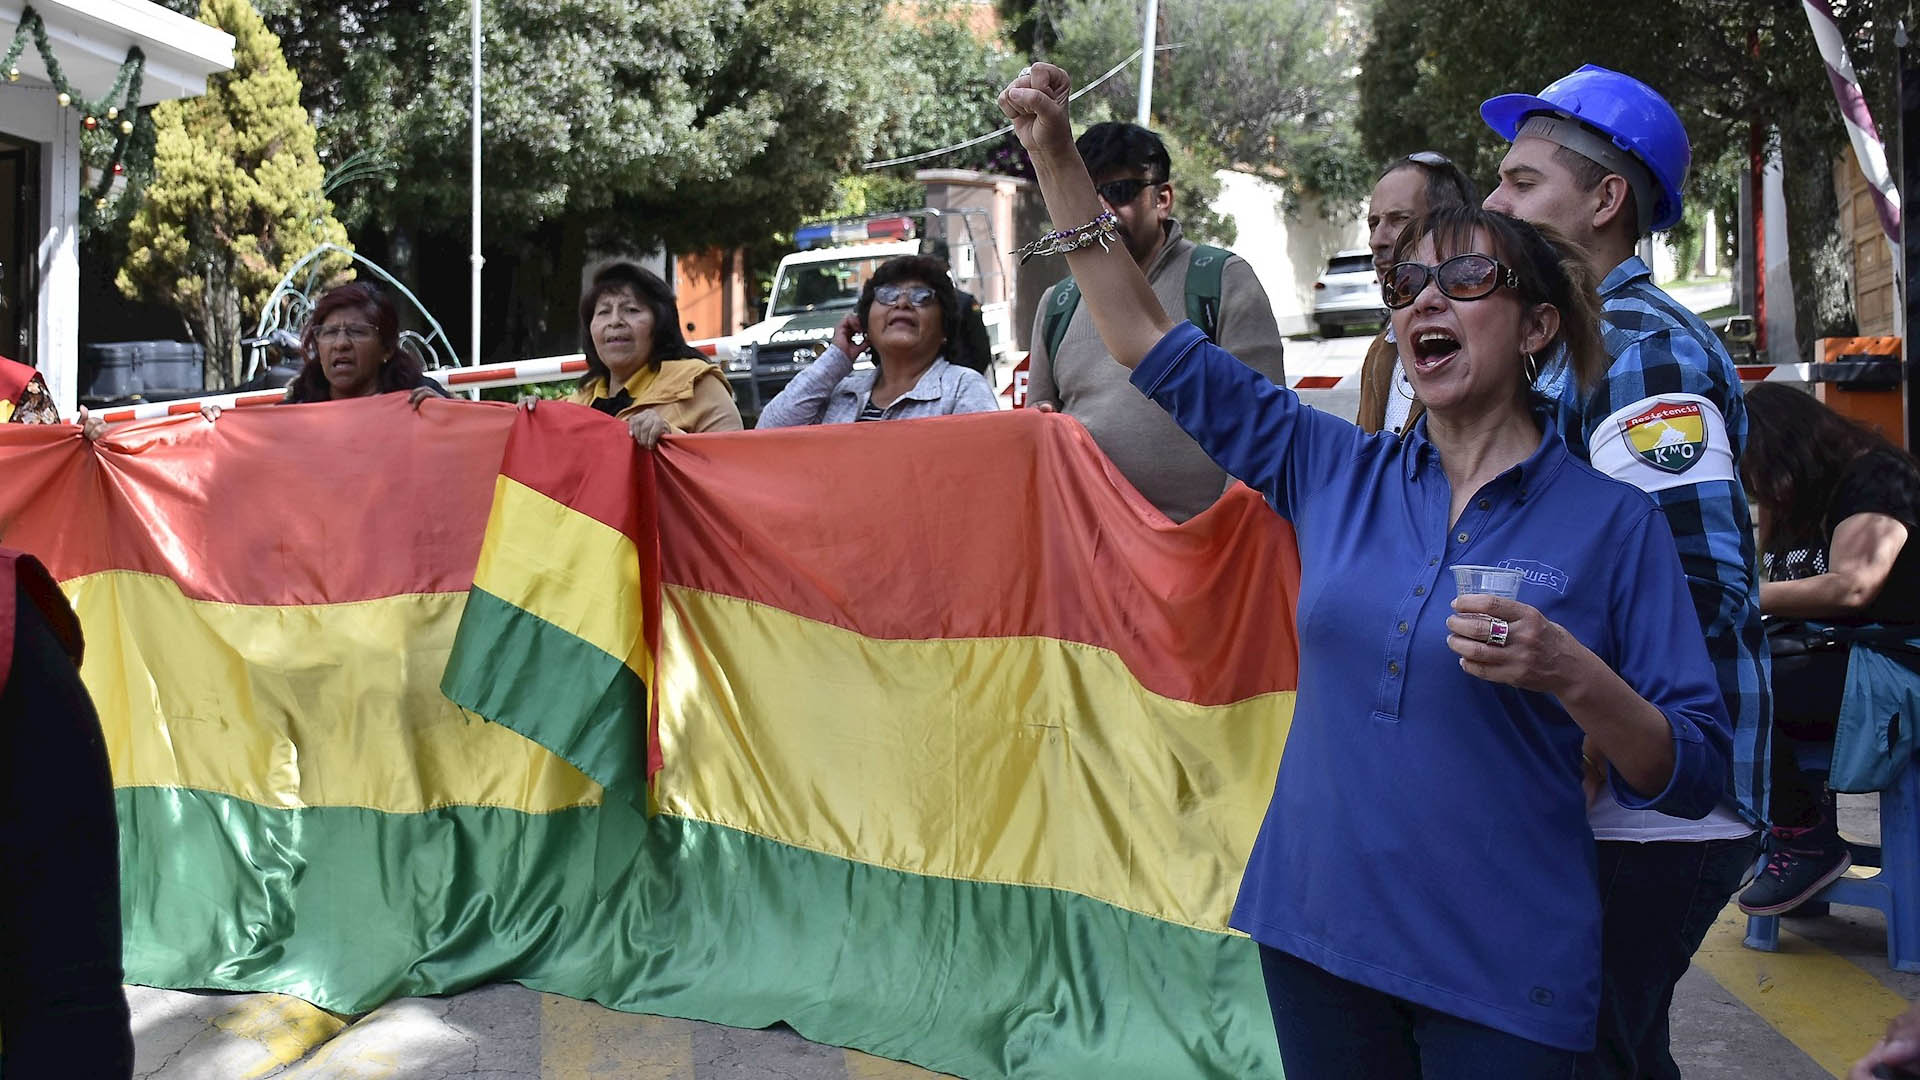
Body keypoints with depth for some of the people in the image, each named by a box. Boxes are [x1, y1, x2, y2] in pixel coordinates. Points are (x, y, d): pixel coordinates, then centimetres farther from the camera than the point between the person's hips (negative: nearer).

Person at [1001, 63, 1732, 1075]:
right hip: (1317, 931, 4)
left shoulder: (1612, 520, -6)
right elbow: (1156, 346, 5)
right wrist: (1055, 155, 1)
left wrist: (1570, 677, -24)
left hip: (1499, 971, -3)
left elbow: (1692, 775, -6)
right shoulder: (1339, 471, 3)